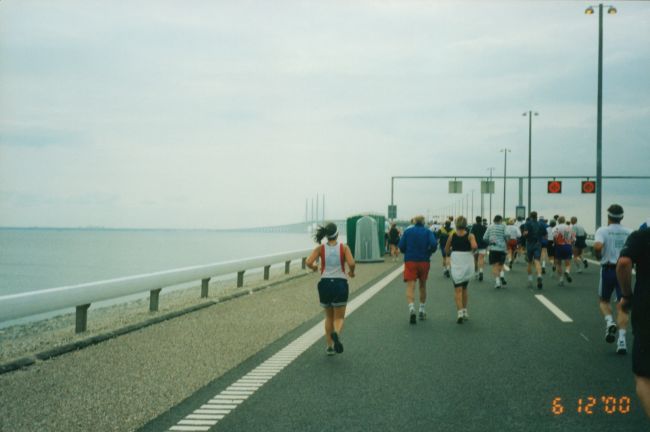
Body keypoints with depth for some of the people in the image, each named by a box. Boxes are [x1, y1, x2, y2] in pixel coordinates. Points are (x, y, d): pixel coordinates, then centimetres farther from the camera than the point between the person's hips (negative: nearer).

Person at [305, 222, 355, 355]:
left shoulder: (320, 248, 0)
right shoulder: (344, 247, -3)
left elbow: (308, 262, -12)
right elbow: (351, 263, -17)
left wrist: (314, 267, 10)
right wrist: (351, 272, 4)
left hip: (325, 284, 2)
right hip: (340, 284, -2)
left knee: (329, 317, 20)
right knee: (339, 318, 7)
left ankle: (329, 346, 16)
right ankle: (336, 333, -27)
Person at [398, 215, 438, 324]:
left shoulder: (407, 231, 3)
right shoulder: (428, 232, 1)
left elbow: (401, 246, -3)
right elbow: (434, 244, -13)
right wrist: (429, 252, 5)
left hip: (410, 261, -1)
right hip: (424, 261, 1)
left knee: (410, 286, -7)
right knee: (423, 286, 18)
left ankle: (411, 308, -30)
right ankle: (422, 310, 24)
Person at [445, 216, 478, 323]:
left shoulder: (452, 235, -1)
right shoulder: (470, 236, -4)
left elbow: (446, 251, 4)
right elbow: (474, 246, -22)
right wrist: (472, 250, 0)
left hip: (455, 264, -1)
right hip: (468, 263, 1)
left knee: (458, 290, -2)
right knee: (464, 288, 20)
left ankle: (460, 312, -19)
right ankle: (465, 312, 25)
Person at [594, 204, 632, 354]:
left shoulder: (603, 230, -5)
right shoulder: (629, 232, 4)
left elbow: (598, 246, -23)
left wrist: (598, 256, -3)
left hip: (608, 269, -2)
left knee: (604, 301, 20)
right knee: (622, 305, 3)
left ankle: (610, 322, -8)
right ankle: (621, 339, -8)